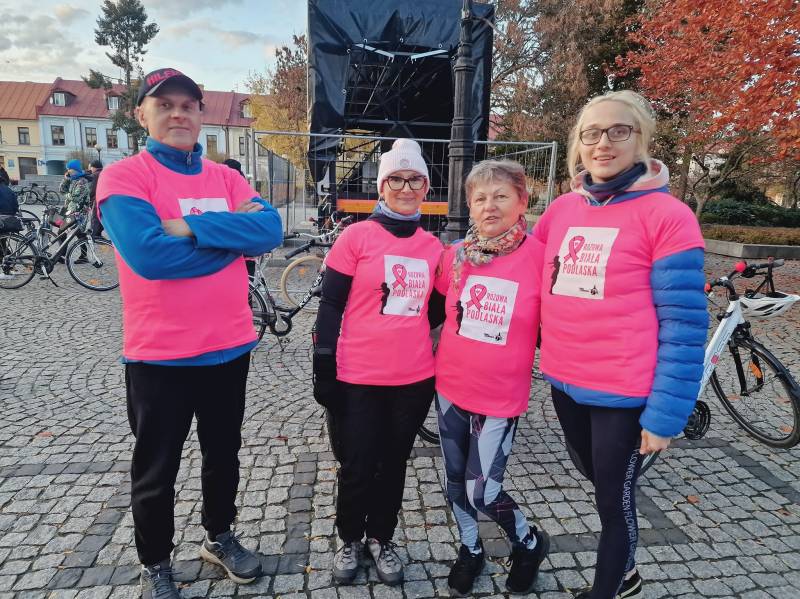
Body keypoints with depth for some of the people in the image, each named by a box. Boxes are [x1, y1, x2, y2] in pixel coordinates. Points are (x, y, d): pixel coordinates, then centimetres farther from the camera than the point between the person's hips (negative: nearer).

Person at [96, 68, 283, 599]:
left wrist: (191, 226, -20)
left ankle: (220, 537, 46)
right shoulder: (122, 176, -8)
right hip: (159, 354, -4)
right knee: (156, 471, 15)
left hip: (231, 346, 4)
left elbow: (270, 228, -11)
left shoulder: (226, 178, 6)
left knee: (224, 455, 21)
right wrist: (232, 235, -15)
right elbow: (147, 253, -23)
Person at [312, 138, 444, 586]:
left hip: (415, 378, 4)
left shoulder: (433, 246, 6)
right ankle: (350, 540, 38)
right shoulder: (357, 236, -6)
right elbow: (330, 305, -6)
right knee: (358, 467, 10)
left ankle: (381, 538, 41)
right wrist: (324, 369, -8)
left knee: (394, 463, 17)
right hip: (358, 378, -3)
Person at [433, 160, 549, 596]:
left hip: (501, 396, -4)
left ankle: (530, 544, 34)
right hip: (451, 387, 4)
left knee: (482, 492, 2)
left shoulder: (538, 256, -13)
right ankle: (470, 550, 44)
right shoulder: (455, 255, -2)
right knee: (456, 482, 17)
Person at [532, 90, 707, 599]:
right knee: (598, 480, 25)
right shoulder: (562, 209, 4)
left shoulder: (667, 215, -11)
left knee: (615, 500, 11)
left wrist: (666, 413, -14)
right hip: (565, 382, 6)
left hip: (623, 392, -6)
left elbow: (684, 325, -13)